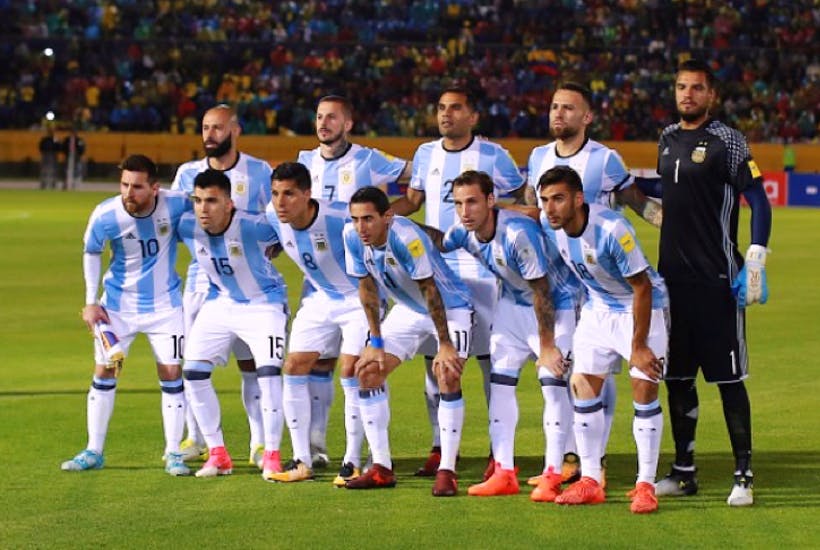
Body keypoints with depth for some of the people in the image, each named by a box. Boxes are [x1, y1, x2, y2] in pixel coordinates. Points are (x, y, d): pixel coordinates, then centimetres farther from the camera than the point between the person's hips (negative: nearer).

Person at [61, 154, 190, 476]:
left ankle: (173, 453, 8)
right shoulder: (105, 215, -21)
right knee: (104, 373, 2)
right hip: (118, 304, 1)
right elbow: (91, 253, 0)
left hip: (164, 303, -1)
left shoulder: (176, 205, -22)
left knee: (171, 374, -3)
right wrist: (91, 301, -2)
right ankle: (94, 452, 13)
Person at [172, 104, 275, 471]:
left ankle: (261, 443, 1)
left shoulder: (258, 172, -1)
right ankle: (195, 441, 14)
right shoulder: (188, 174, 7)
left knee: (252, 364, -3)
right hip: (201, 281, 3)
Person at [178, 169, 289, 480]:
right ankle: (217, 454, 9)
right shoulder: (187, 227, -16)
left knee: (268, 371, -20)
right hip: (220, 302, 5)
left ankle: (272, 456, -7)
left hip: (264, 303, -5)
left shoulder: (255, 227, -30)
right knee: (193, 372, -3)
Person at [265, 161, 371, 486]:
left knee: (351, 371, -13)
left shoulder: (339, 218, -31)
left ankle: (353, 462, -2)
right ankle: (302, 461, 6)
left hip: (358, 297, -6)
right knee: (294, 368, -1)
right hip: (319, 298, 6)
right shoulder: (273, 218, -14)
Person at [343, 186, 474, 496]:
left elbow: (430, 290, -29)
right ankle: (381, 468, 4)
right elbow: (368, 288, -3)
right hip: (409, 309, 7)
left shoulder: (405, 237, -34)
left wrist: (445, 345, -26)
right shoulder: (352, 236, -15)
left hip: (450, 307, -7)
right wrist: (376, 342, -3)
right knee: (367, 371, -1)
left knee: (448, 376, -23)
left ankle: (447, 472, -19)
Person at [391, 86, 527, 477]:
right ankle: (441, 446, 14)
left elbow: (524, 200, 4)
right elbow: (412, 200, 20)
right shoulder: (425, 154, 11)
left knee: (491, 358, -3)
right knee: (434, 359, 6)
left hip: (480, 271, -5)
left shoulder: (492, 156, -3)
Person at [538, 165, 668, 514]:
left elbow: (642, 288, -25)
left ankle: (646, 485, -5)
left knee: (644, 390, -12)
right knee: (583, 386, 1)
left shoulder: (611, 229, -32)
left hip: (641, 307, -6)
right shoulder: (551, 225, -15)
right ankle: (590, 482, 8)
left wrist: (638, 347, -22)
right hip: (597, 307, 6)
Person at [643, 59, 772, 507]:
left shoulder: (727, 142, -8)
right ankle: (683, 471, 18)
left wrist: (755, 263, -17)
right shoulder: (668, 139, 12)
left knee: (728, 377, -4)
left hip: (716, 278, -6)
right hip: (672, 275, 7)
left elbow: (759, 202, -10)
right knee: (676, 376, 9)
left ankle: (743, 475, 1)